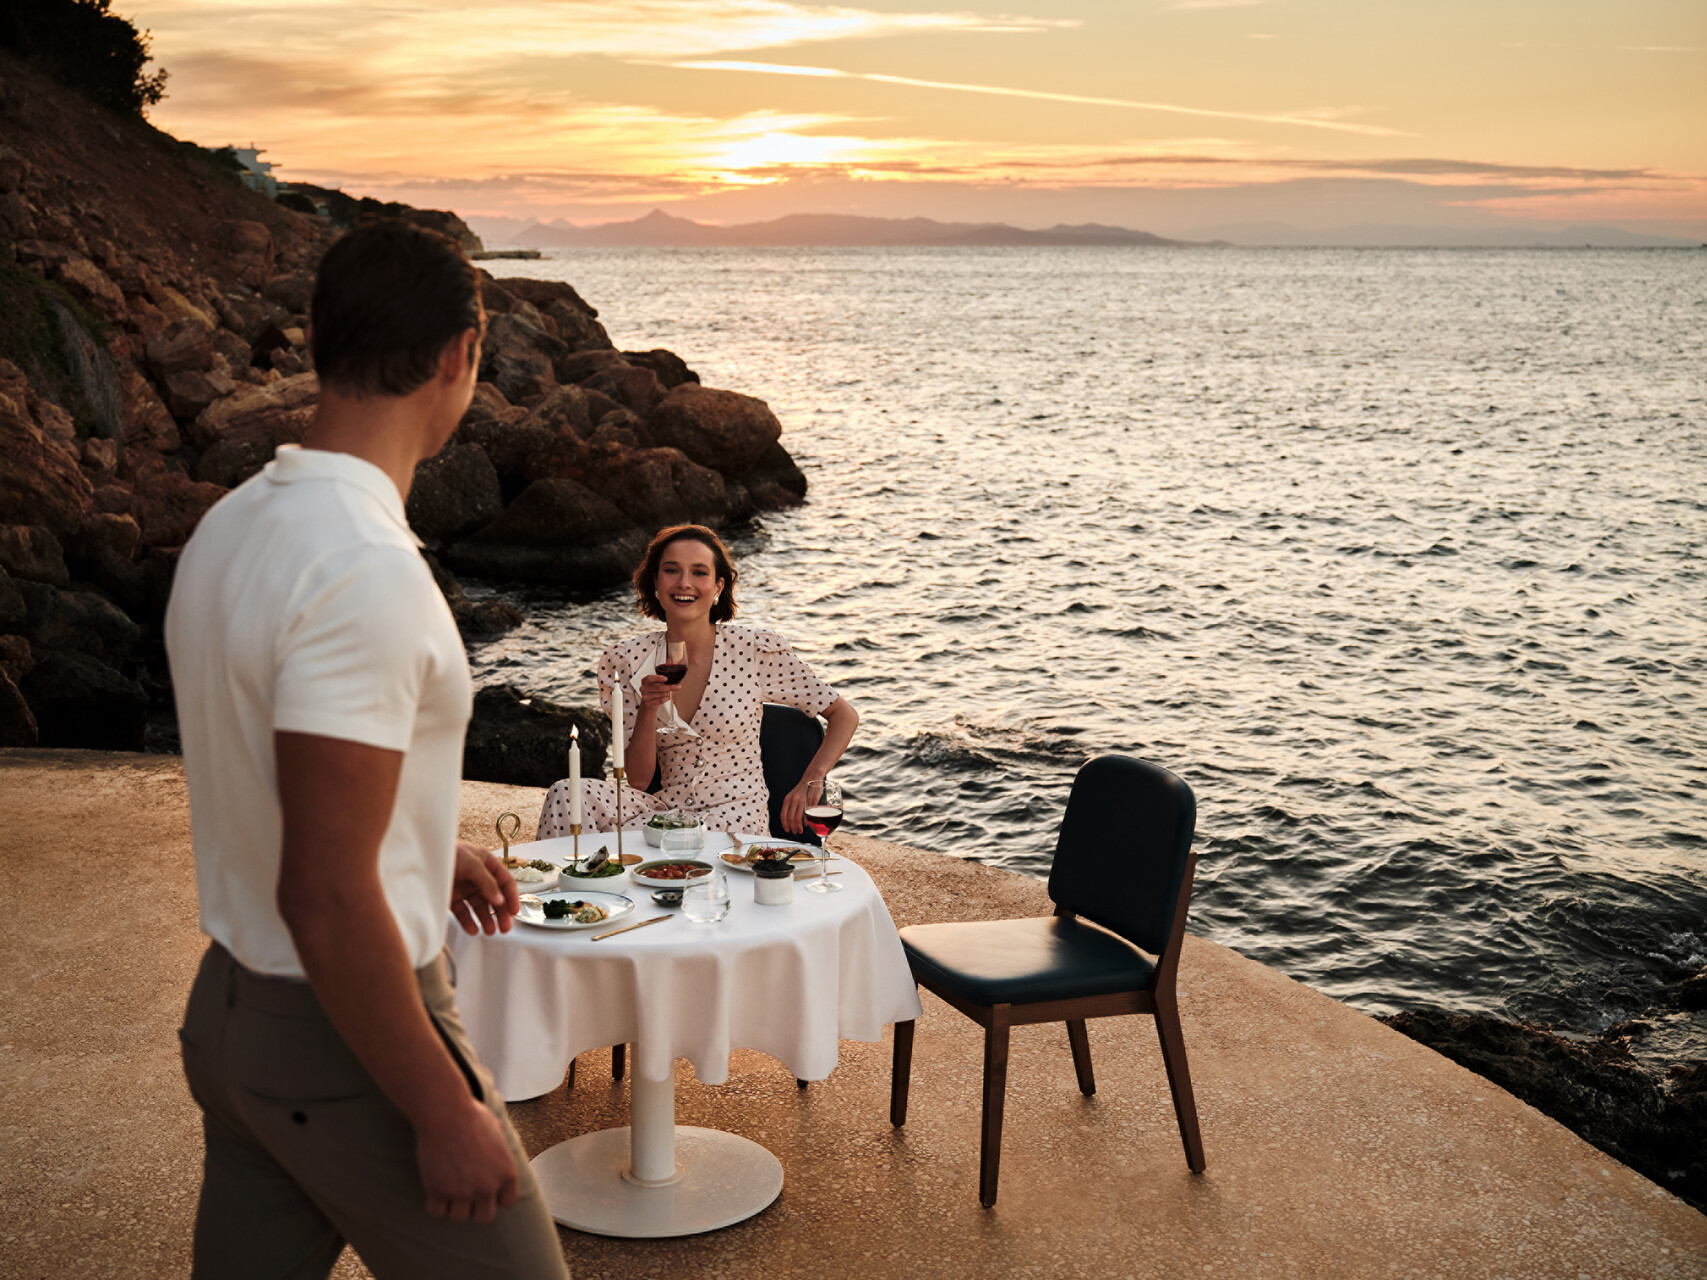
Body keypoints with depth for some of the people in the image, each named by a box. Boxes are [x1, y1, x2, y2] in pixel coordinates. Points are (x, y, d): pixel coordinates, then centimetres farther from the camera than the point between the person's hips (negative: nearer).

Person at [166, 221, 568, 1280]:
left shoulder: (232, 525, 3)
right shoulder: (367, 573, -27)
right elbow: (326, 896, -28)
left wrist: (430, 850, 25)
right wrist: (445, 1111, -19)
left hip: (228, 1010, 9)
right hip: (346, 1037, -9)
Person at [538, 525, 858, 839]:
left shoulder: (757, 650, -5)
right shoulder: (625, 659, 2)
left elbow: (845, 715, 4)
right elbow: (638, 780, 0)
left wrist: (809, 783, -10)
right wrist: (648, 709, -17)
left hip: (735, 815, -3)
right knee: (568, 794, -26)